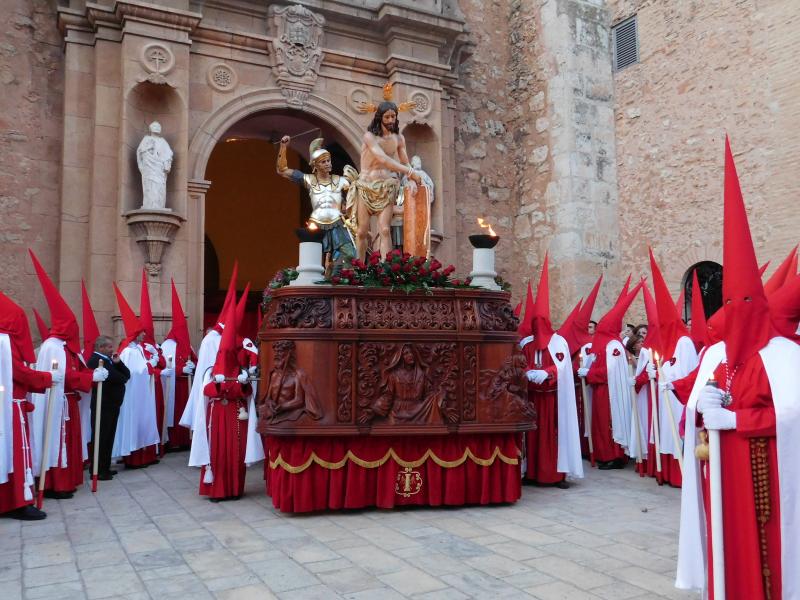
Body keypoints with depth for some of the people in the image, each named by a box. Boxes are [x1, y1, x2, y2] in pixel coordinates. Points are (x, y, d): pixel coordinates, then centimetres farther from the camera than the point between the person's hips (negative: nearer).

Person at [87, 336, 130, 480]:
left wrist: (118, 363, -3)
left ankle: (105, 467, 22)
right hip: (103, 406, -9)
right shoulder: (95, 360, -14)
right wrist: (123, 378, -1)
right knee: (101, 438, -4)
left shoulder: (108, 359, 16)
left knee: (109, 437, 14)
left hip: (112, 404, 9)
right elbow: (114, 377, -23)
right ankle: (97, 471, 2)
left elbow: (127, 374, 12)